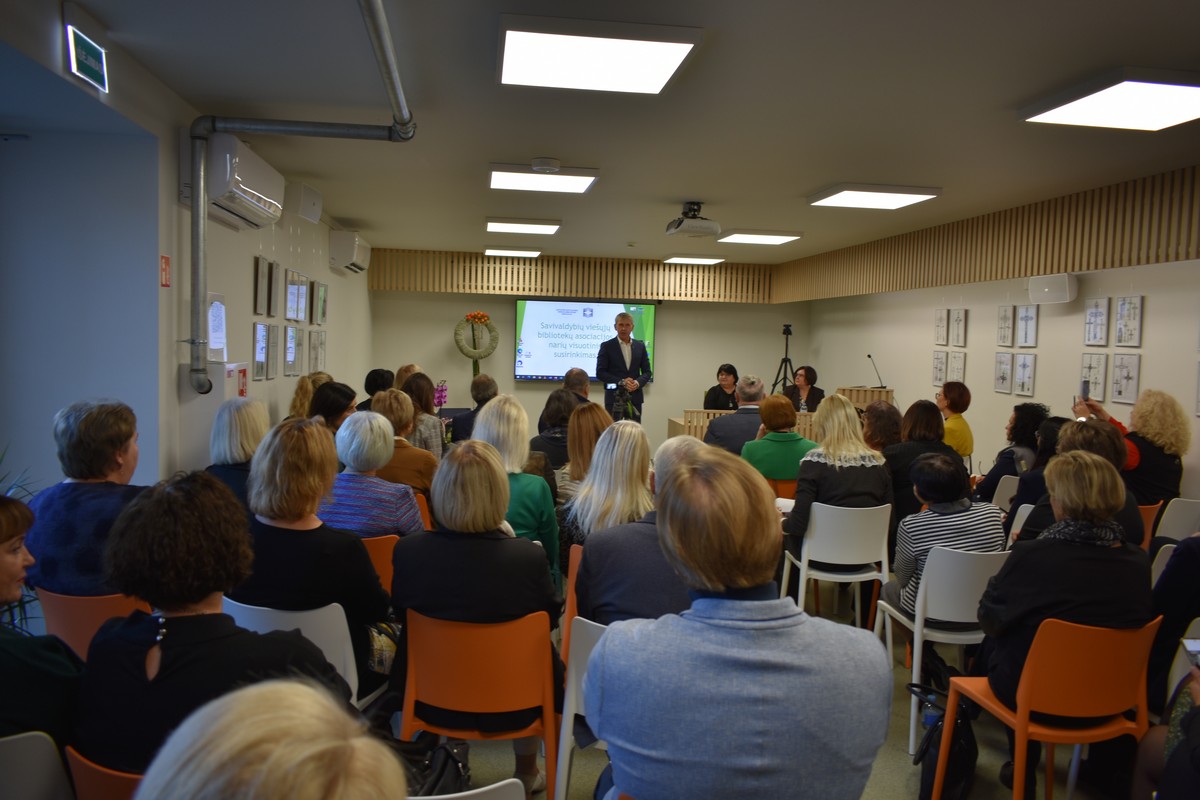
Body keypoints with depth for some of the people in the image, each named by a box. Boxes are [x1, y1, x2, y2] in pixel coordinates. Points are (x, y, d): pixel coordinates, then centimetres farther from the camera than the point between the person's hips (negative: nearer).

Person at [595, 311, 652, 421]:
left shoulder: (640, 346, 9)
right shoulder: (606, 346, -1)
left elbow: (647, 372, 10)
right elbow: (600, 373, -5)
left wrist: (637, 383, -11)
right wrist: (621, 382, -16)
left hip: (635, 398, 3)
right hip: (614, 398, -3)